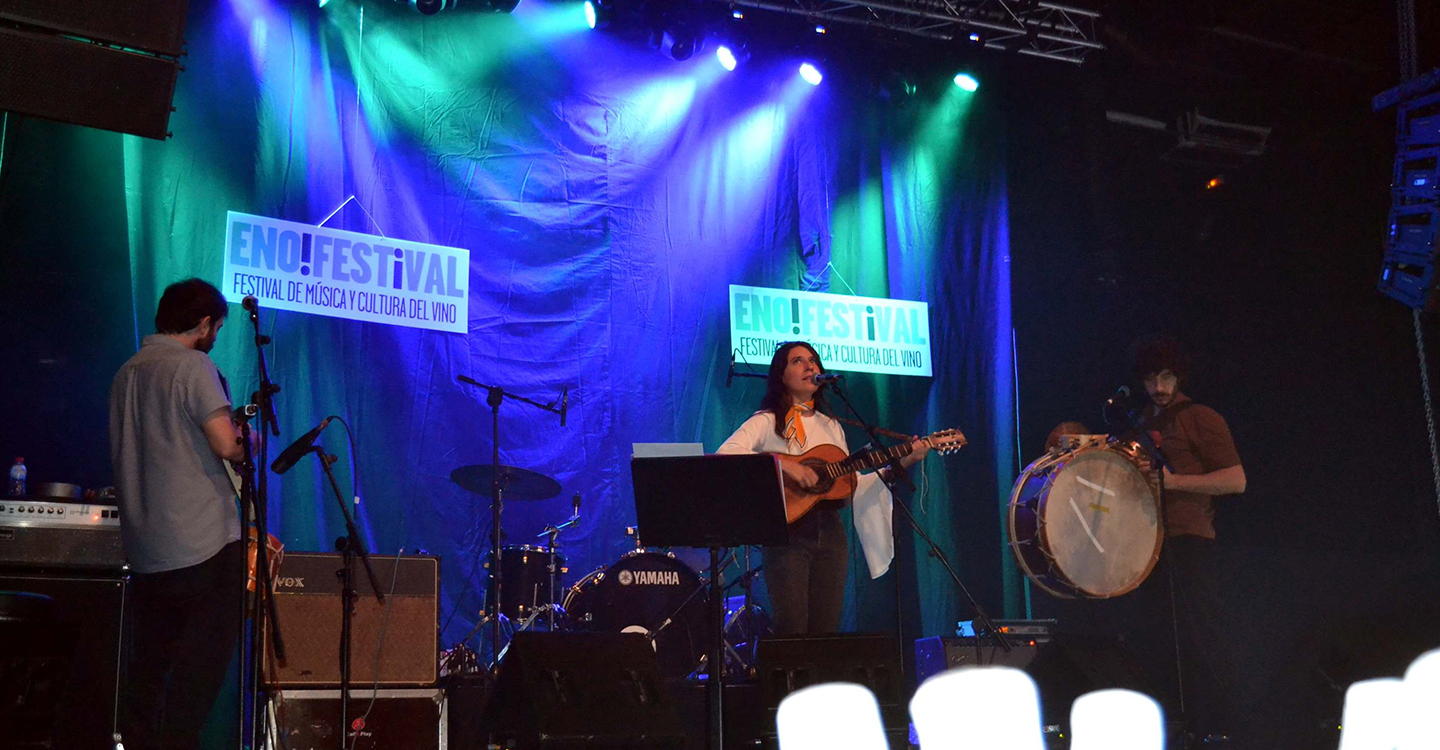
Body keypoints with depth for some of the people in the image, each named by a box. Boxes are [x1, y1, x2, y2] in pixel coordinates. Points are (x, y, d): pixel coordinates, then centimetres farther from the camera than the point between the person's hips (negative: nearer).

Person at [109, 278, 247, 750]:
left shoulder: (126, 373, 14)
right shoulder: (193, 366, -10)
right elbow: (227, 446, -18)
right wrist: (246, 444, 4)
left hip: (144, 549, 8)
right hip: (204, 544, -7)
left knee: (149, 662, 13)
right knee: (205, 658, -2)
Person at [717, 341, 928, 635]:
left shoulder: (831, 426, 18)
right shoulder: (766, 422, 1)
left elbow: (852, 485, 16)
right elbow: (725, 454, -17)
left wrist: (902, 462, 9)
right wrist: (782, 464, -24)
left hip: (830, 531, 5)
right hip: (787, 532, -5)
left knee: (826, 628, 1)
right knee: (792, 630, -12)